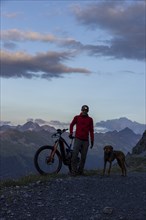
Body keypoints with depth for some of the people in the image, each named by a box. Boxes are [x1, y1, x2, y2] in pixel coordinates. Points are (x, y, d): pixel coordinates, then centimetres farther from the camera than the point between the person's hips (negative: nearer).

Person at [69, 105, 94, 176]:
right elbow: (71, 125, 21)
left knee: (83, 157, 5)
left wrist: (92, 141, 6)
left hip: (86, 141, 2)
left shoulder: (90, 119, 7)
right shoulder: (77, 117, 4)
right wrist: (71, 133, 11)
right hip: (78, 139, -2)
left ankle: (80, 171, 15)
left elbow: (91, 131, 9)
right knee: (74, 155, -11)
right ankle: (73, 171, -8)